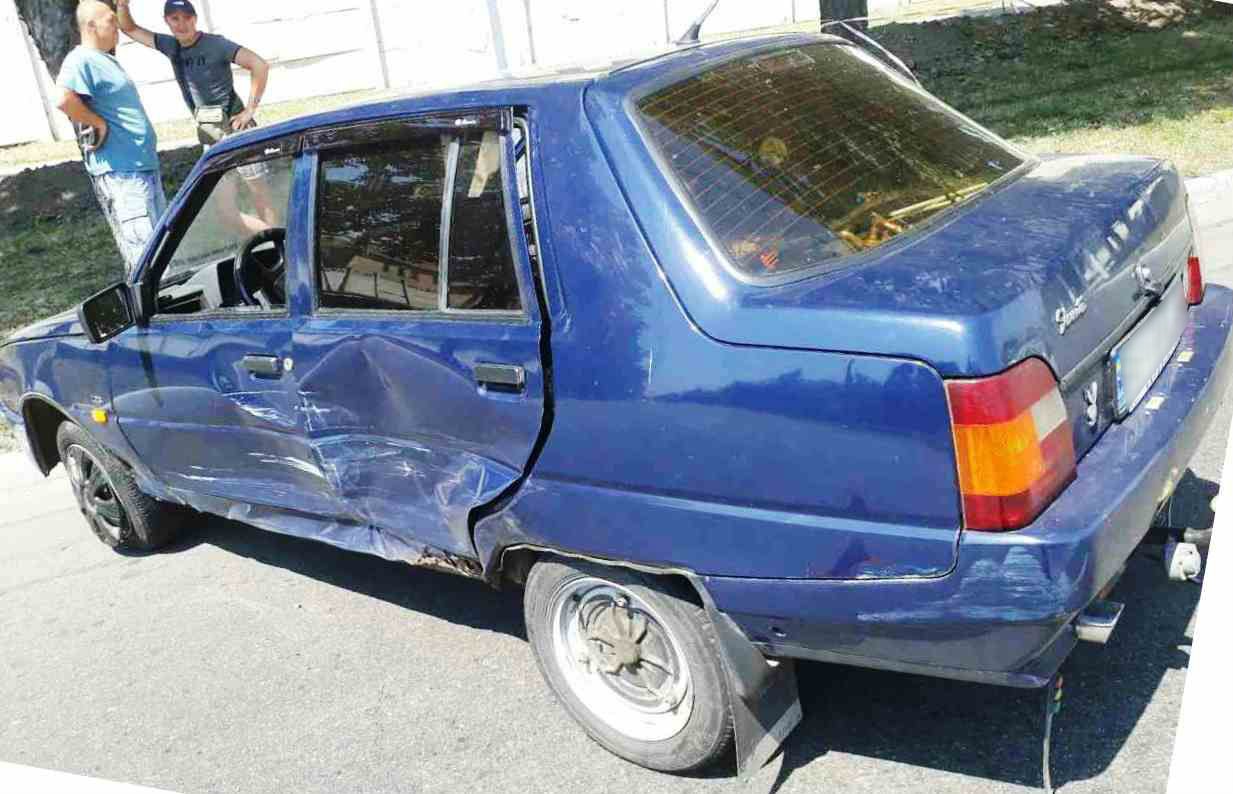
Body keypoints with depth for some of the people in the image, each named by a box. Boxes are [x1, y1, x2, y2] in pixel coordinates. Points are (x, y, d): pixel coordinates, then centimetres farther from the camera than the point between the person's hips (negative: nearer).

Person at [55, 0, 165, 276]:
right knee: (144, 250, -13)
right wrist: (99, 124, -17)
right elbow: (64, 100, -27)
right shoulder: (82, 59, -11)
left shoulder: (106, 60, 18)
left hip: (144, 164, 10)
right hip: (121, 170, -10)